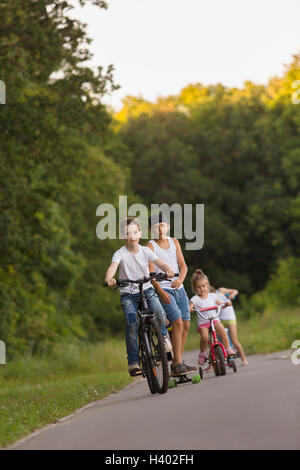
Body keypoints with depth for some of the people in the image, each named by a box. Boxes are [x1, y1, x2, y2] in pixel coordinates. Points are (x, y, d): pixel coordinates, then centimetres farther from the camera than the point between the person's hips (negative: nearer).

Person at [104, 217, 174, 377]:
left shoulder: (145, 251, 1)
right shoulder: (120, 254, -7)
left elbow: (160, 263, -12)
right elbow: (112, 267, -26)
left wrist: (168, 270, -36)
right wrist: (109, 279, -49)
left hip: (146, 290, 2)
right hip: (128, 294, -2)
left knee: (160, 313, -26)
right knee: (132, 323, -24)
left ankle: (163, 335, 8)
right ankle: (133, 362, -16)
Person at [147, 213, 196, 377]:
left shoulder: (174, 242, 11)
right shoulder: (150, 246, -5)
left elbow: (183, 265, 8)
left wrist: (180, 279, -13)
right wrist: (160, 291, -24)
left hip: (179, 288, 6)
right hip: (163, 290, -6)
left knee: (186, 324, 3)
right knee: (177, 322, -19)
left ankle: (178, 361, 13)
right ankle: (177, 364, -16)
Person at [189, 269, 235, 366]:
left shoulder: (212, 296, 11)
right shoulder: (195, 299, 1)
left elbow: (220, 305, 19)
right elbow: (190, 307, -10)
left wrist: (226, 303, -1)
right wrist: (190, 309, -34)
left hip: (214, 319, 2)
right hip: (202, 323, -2)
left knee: (222, 330, -29)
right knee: (204, 337, -28)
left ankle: (228, 349, -21)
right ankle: (202, 353, -3)